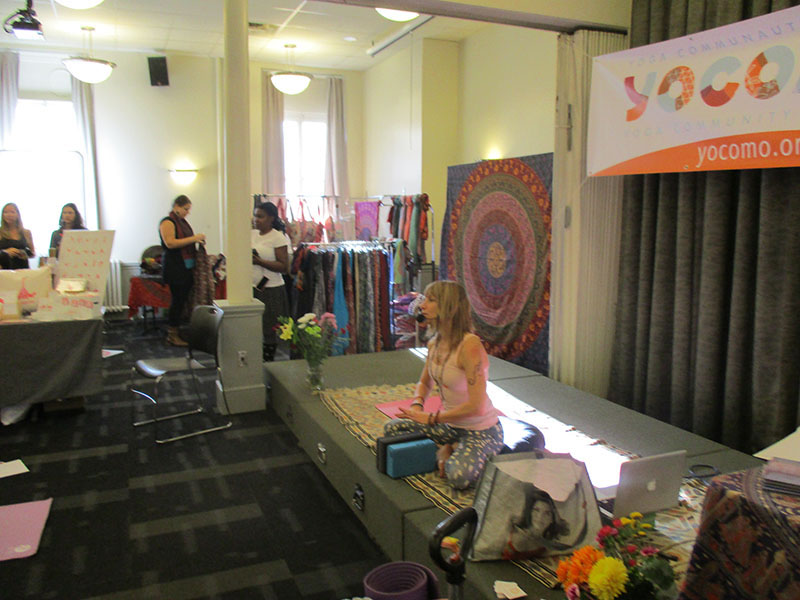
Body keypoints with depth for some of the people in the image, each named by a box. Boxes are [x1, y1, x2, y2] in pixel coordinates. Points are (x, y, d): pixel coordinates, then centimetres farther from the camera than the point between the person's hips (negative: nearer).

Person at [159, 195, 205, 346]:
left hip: (187, 267, 9)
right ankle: (172, 335, 1)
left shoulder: (183, 222, 18)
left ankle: (176, 331, 15)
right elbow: (170, 243, -20)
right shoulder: (167, 222, -8)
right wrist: (193, 239, -21)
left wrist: (198, 241, 9)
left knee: (183, 298, 9)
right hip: (175, 267, -9)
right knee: (178, 299, -7)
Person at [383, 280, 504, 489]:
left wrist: (431, 418, -18)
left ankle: (451, 451, 0)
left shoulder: (470, 345, -27)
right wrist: (417, 406, -5)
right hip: (450, 424, 8)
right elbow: (425, 383, 18)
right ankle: (445, 450, 3)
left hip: (481, 430, -7)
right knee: (392, 428, 2)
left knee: (459, 476, -31)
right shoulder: (434, 343, -1)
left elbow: (476, 406, -28)